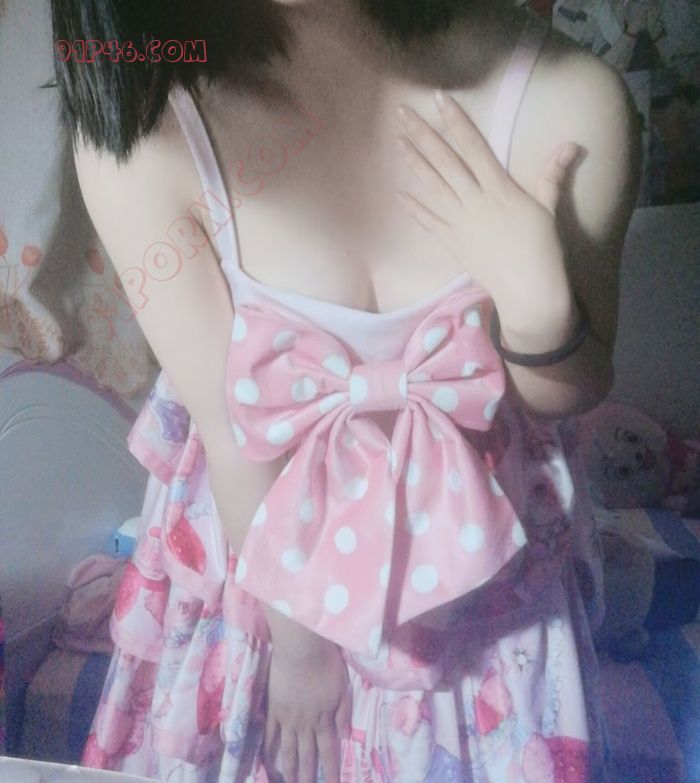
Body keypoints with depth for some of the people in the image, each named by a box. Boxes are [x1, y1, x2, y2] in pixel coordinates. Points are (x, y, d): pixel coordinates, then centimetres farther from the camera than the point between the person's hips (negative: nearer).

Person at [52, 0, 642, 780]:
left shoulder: (565, 99, -24)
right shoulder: (139, 125, -25)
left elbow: (569, 396, -8)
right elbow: (236, 432, -16)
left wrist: (540, 306, -32)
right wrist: (296, 637, -2)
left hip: (477, 553, 1)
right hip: (267, 547, 0)